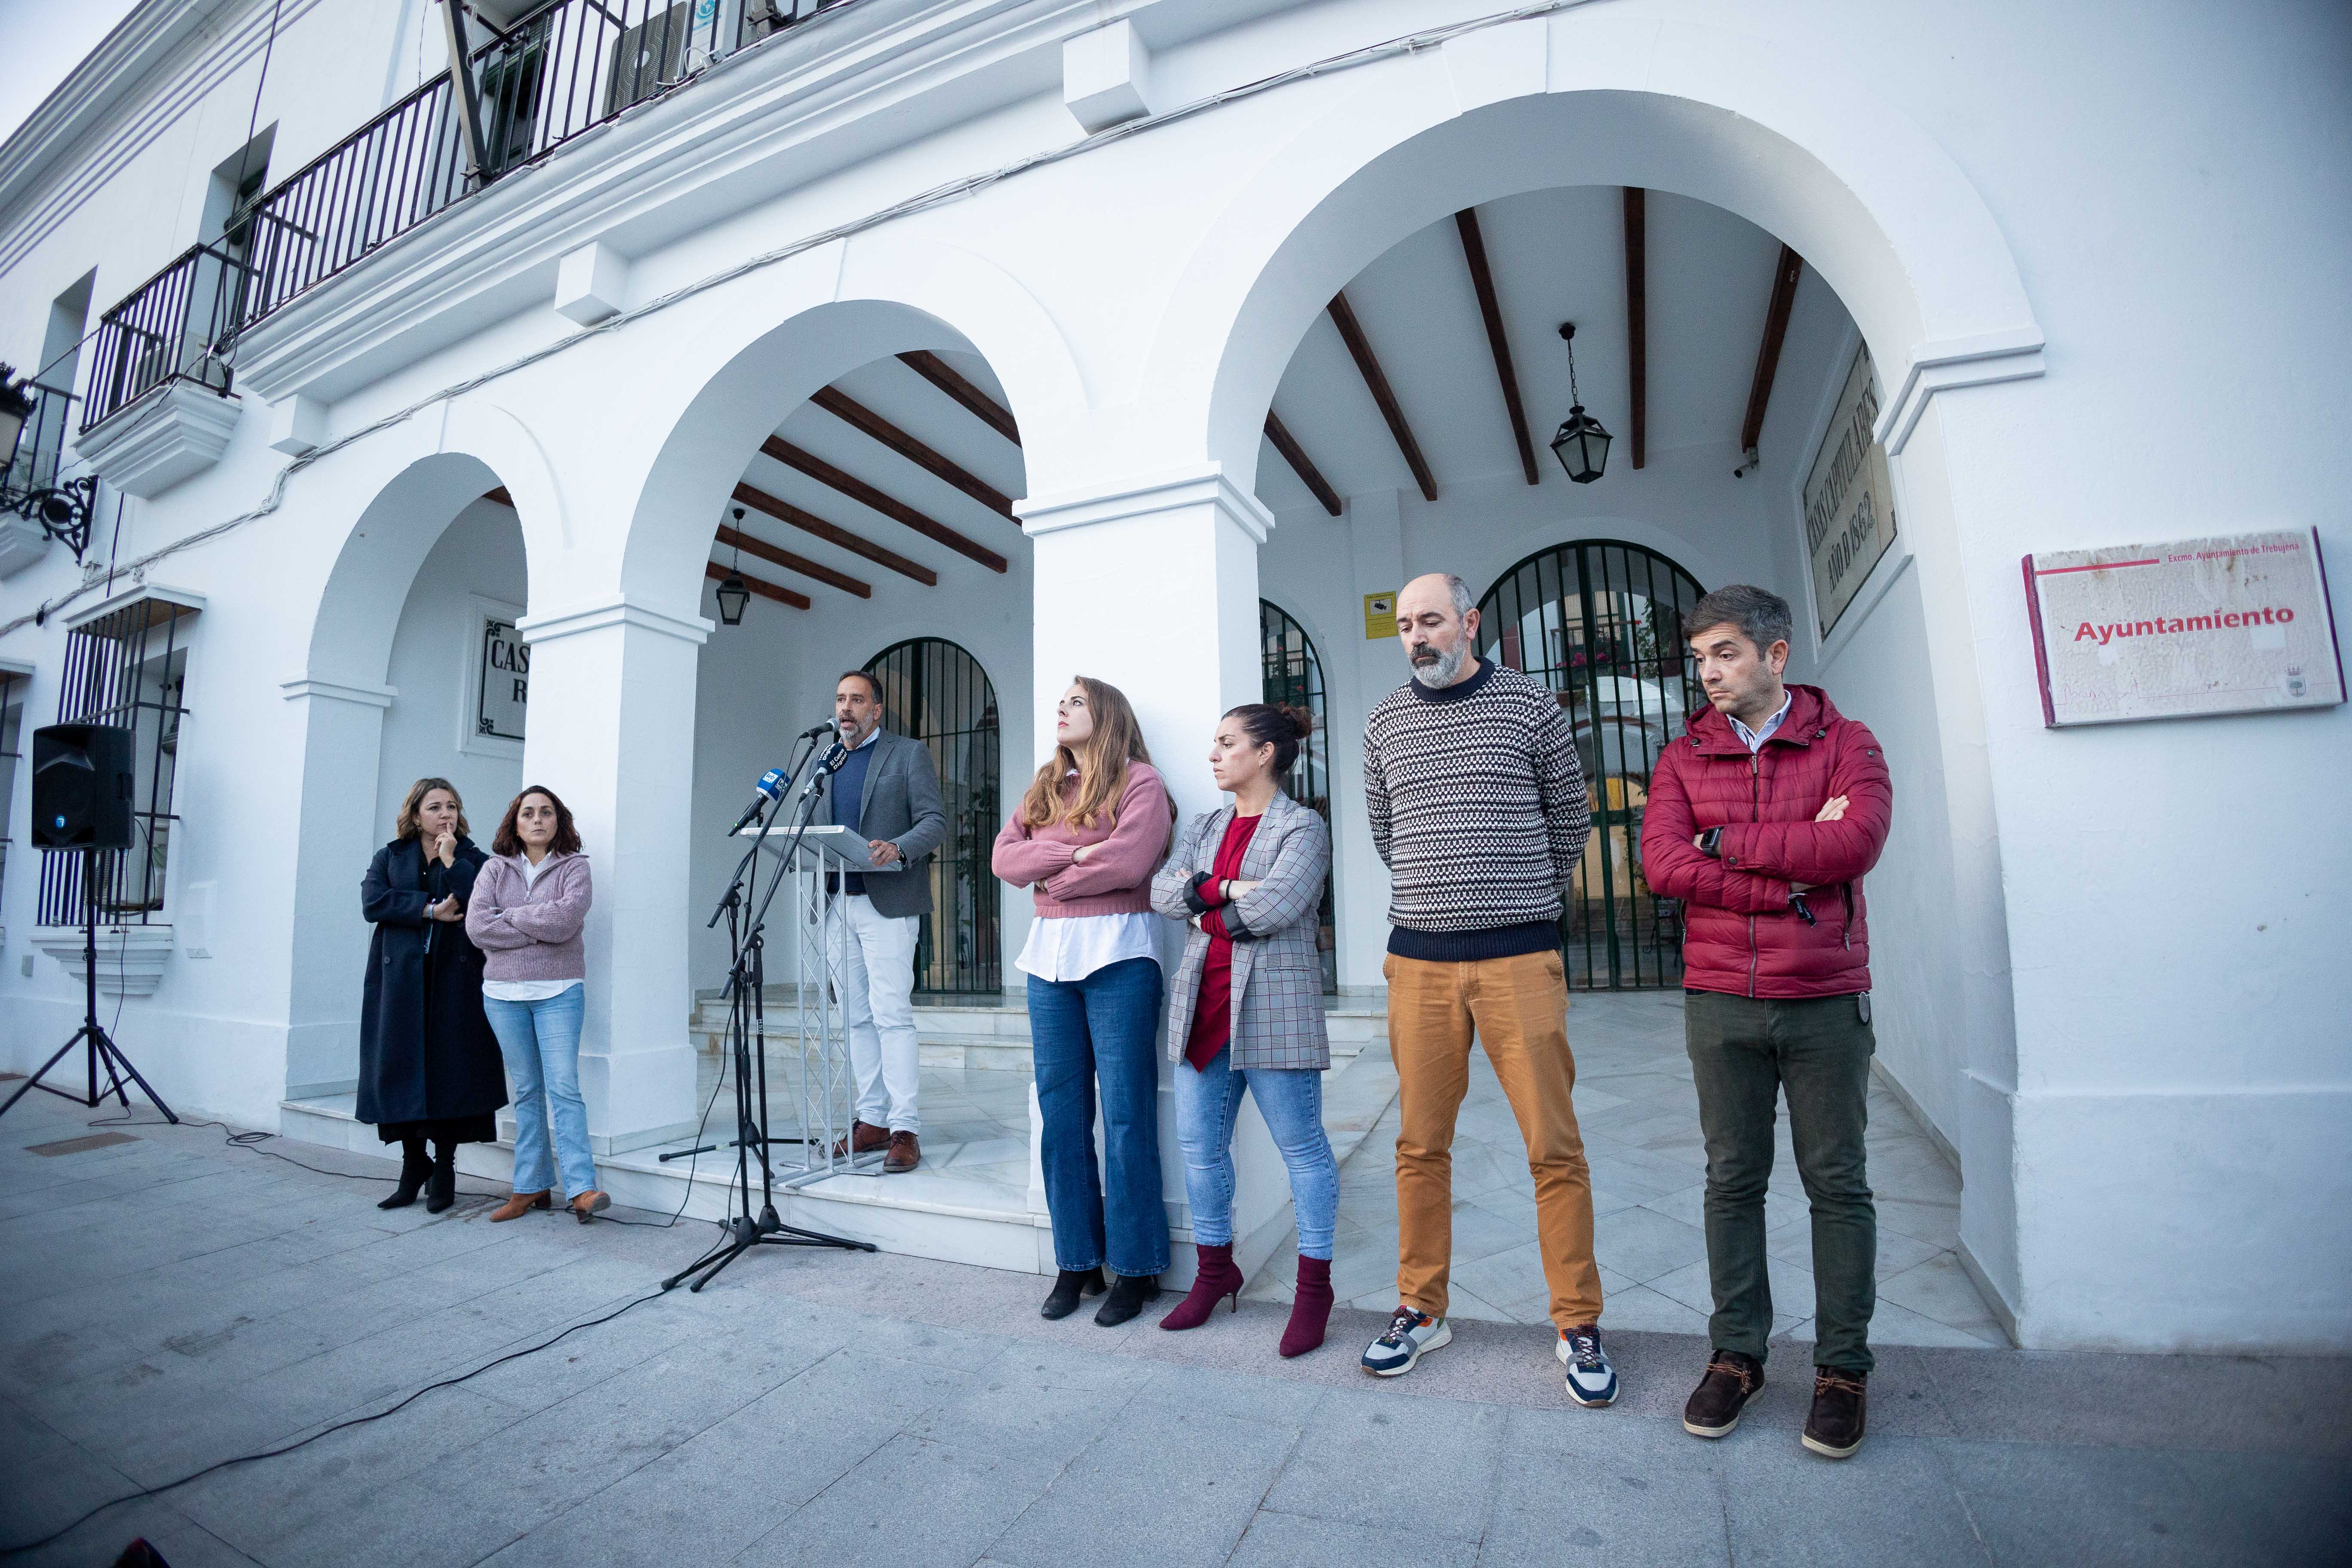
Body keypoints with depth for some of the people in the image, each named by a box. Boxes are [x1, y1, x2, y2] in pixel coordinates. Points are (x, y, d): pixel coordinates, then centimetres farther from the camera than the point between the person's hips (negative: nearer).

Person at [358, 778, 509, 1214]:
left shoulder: (473, 860, 10)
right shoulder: (389, 858, 15)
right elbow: (372, 901, -4)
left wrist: (450, 860, -6)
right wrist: (430, 910, -12)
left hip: (454, 981, -2)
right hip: (400, 979, 2)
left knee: (450, 1070, -2)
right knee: (401, 1070, 2)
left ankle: (444, 1166, 9)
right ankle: (413, 1162, 17)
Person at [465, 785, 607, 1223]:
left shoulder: (574, 867, 1)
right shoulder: (494, 870, 9)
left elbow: (566, 919, -15)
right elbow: (477, 926, -5)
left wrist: (509, 916, -5)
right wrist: (541, 928, -9)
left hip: (558, 993, -3)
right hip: (504, 993, 3)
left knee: (563, 1087, -9)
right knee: (527, 1090, 10)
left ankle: (581, 1189, -10)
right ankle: (531, 1186, 17)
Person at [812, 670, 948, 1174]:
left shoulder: (910, 754, 3)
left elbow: (935, 821, -5)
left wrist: (898, 848, -23)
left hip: (887, 903, -6)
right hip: (838, 903, 6)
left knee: (891, 1014, -10)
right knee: (857, 1018, 9)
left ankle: (905, 1130, -5)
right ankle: (872, 1121, 18)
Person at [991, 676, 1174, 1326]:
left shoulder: (1139, 780, -1)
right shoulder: (1045, 786, 18)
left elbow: (1128, 862, -15)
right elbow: (1005, 857, 5)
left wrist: (1053, 881, -4)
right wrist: (1072, 853, -10)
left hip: (1117, 954, -6)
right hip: (1049, 954, 6)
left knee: (1125, 1115, 0)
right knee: (1060, 1115, 9)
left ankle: (1134, 1268, 13)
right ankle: (1077, 1262, 22)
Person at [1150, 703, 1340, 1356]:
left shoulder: (1303, 827, -3)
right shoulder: (1205, 826, 17)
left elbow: (1278, 904, -19)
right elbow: (1162, 892, 3)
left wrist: (1202, 892, -6)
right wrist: (1231, 892, -12)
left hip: (1273, 1004, -6)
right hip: (1202, 1002, 6)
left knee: (1301, 1147, 3)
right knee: (1199, 1144, 11)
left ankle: (1314, 1287, 18)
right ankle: (1215, 1273, 28)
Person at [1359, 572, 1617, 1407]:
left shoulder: (1529, 704, 3)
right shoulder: (1385, 722, 10)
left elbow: (1569, 821, 12)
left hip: (1520, 958, -2)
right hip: (1419, 959, 2)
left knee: (1555, 1147, 3)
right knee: (1420, 1144, 9)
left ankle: (1578, 1326, 21)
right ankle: (1421, 1309, 26)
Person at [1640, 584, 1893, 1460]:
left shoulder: (1844, 744, 3)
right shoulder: (1684, 758, 7)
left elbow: (1858, 841, -16)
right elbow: (1661, 864, -8)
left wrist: (1728, 841, -11)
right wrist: (1788, 873, -14)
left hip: (1825, 1000, -1)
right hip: (1719, 1001, 2)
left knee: (1837, 1184, 9)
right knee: (1732, 1180, 9)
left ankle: (1843, 1369, 24)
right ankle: (1736, 1355, 23)